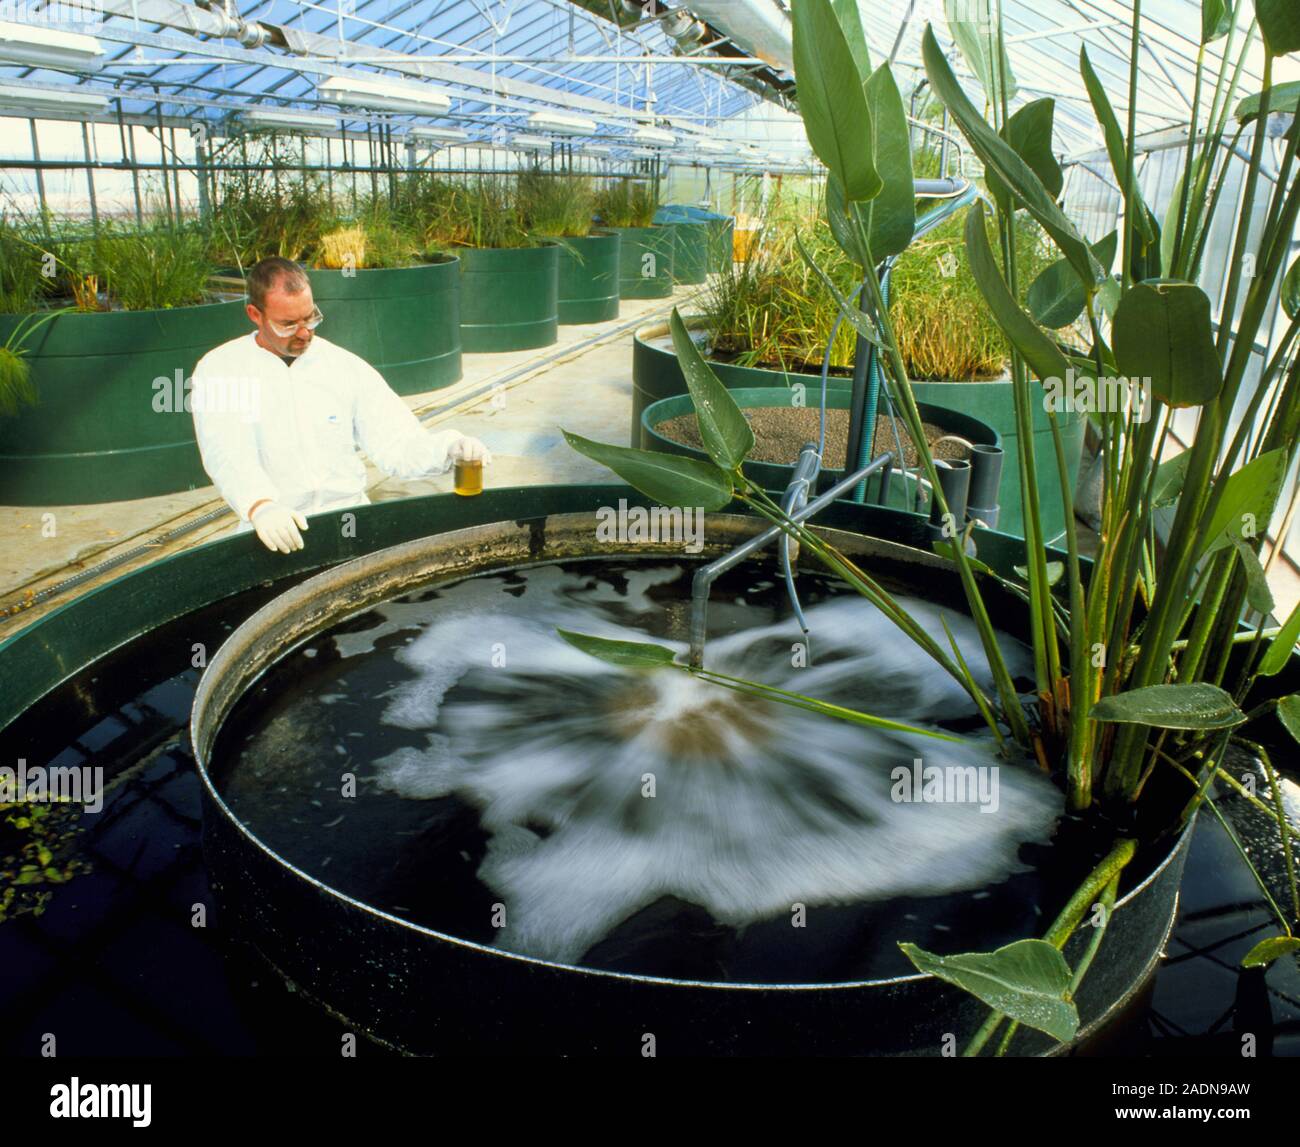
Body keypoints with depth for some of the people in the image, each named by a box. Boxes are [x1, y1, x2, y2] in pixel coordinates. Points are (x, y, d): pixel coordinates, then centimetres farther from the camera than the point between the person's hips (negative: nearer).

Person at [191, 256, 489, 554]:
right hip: (276, 529, -2)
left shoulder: (347, 367, 9)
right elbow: (227, 453, -16)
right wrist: (260, 506, -37)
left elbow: (397, 447, 4)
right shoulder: (217, 370, 1)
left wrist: (448, 447, -18)